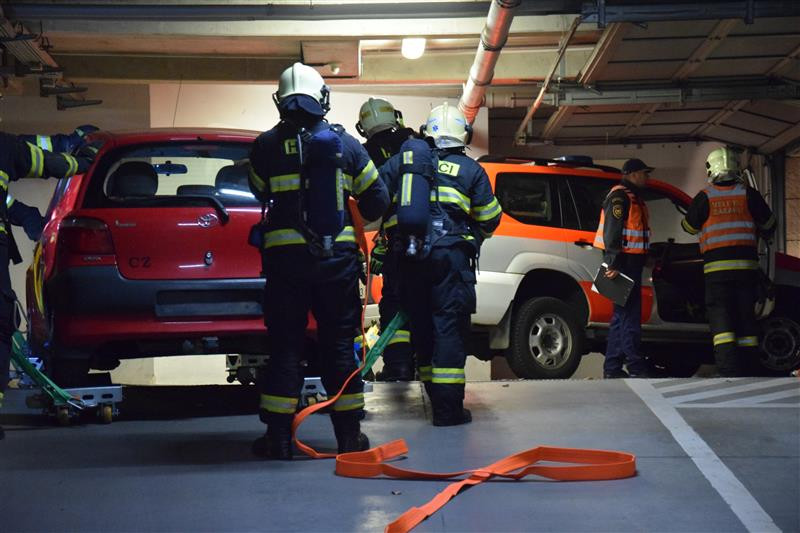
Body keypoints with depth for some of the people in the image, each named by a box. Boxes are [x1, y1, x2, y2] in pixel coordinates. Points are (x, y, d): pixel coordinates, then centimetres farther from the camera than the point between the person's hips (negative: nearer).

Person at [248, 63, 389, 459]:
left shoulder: (266, 146, -2)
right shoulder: (346, 144, 2)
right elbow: (377, 200, 6)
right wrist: (357, 220, 26)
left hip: (284, 256, -1)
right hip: (338, 256, 1)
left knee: (285, 345, 5)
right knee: (338, 345, 9)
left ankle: (278, 437, 5)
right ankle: (349, 434, 12)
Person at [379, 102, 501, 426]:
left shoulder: (404, 159, 10)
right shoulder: (470, 170, 3)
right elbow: (490, 219, 8)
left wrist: (394, 233, 20)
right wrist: (473, 240, 28)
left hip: (409, 256, 4)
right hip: (450, 256, -3)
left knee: (421, 324, 14)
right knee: (449, 326, -4)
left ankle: (434, 395, 24)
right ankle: (448, 408, -8)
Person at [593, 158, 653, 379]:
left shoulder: (633, 197, 23)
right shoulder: (620, 196, -10)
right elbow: (612, 232, -19)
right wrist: (615, 264, -25)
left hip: (629, 263, 11)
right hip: (623, 263, -11)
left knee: (622, 315, 11)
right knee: (629, 314, -10)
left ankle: (612, 368, 13)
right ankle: (635, 367, -10)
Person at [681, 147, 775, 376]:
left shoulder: (705, 197, -2)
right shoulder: (748, 194, 3)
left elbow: (689, 227, 11)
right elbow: (768, 224, 13)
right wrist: (757, 234, 35)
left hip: (717, 265, -2)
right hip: (746, 264, 2)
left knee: (720, 316, -3)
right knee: (745, 315, 10)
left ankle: (728, 368, -15)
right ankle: (748, 365, 12)